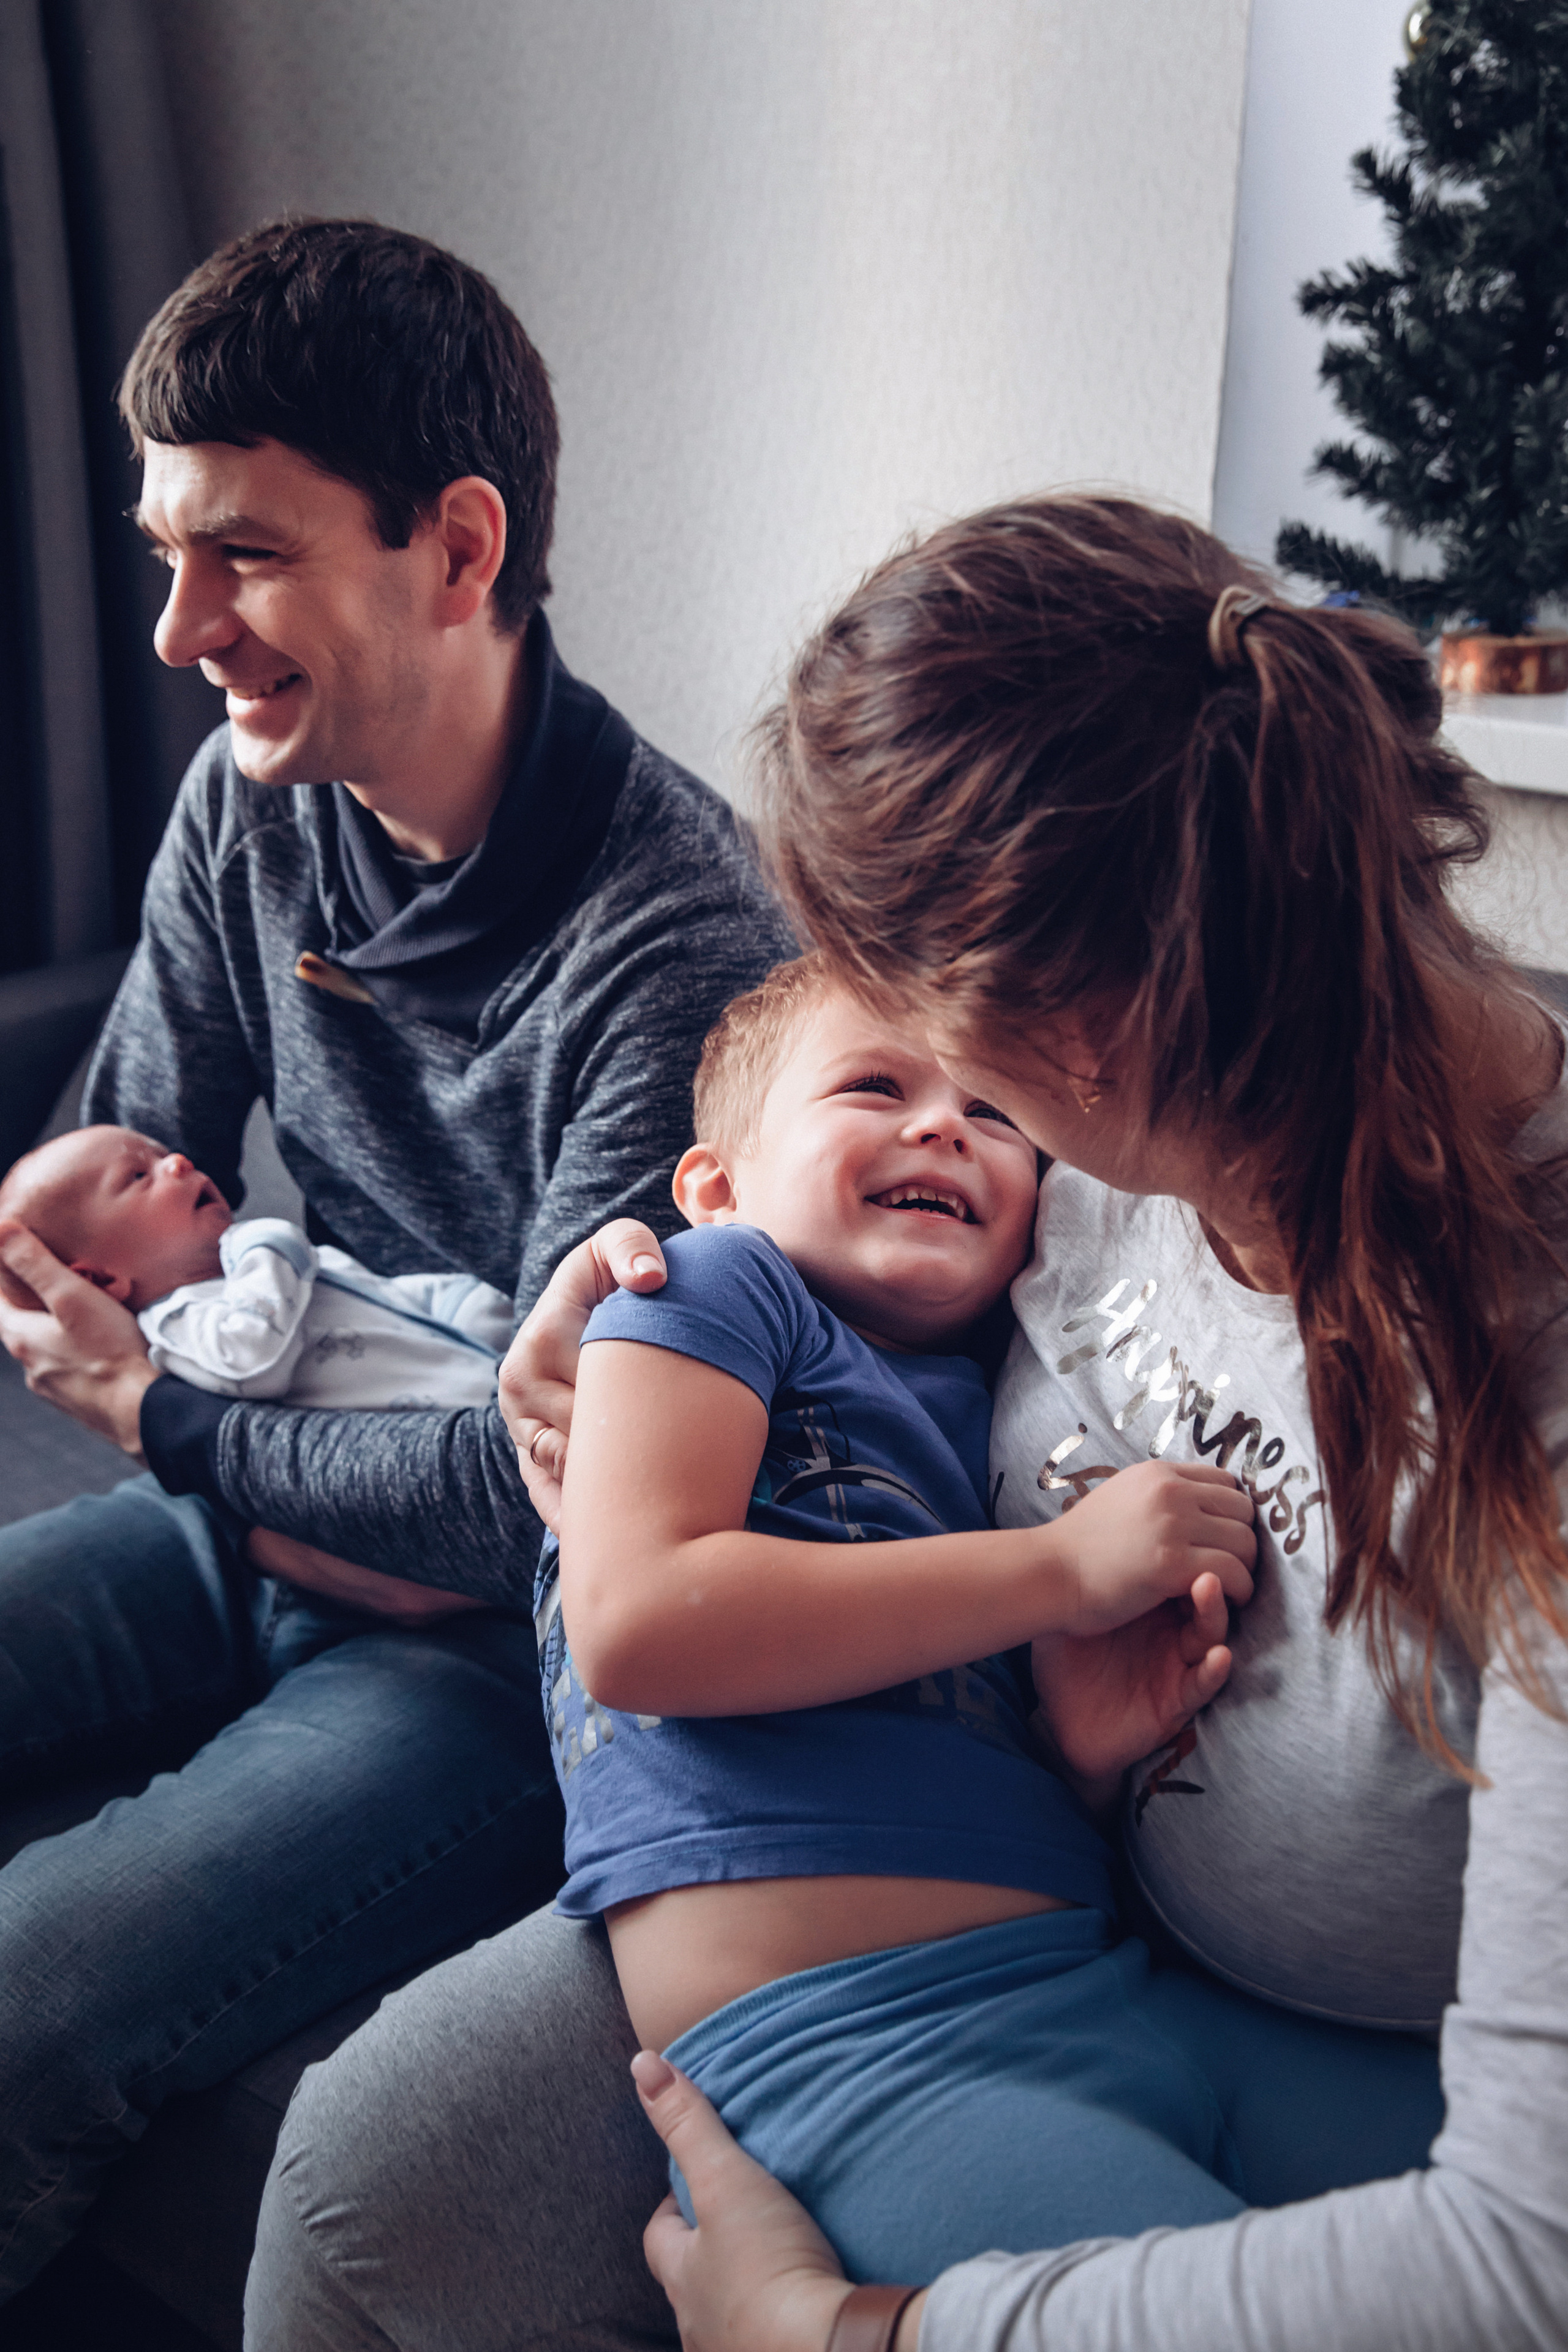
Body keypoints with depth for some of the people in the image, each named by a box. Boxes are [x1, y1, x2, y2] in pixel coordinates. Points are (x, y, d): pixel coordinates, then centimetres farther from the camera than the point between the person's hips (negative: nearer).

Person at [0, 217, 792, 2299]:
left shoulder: (672, 944, -26)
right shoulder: (248, 801, -1)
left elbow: (558, 1485, -24)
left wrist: (173, 1426, -13)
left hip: (504, 1643, -7)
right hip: (269, 1524, 7)